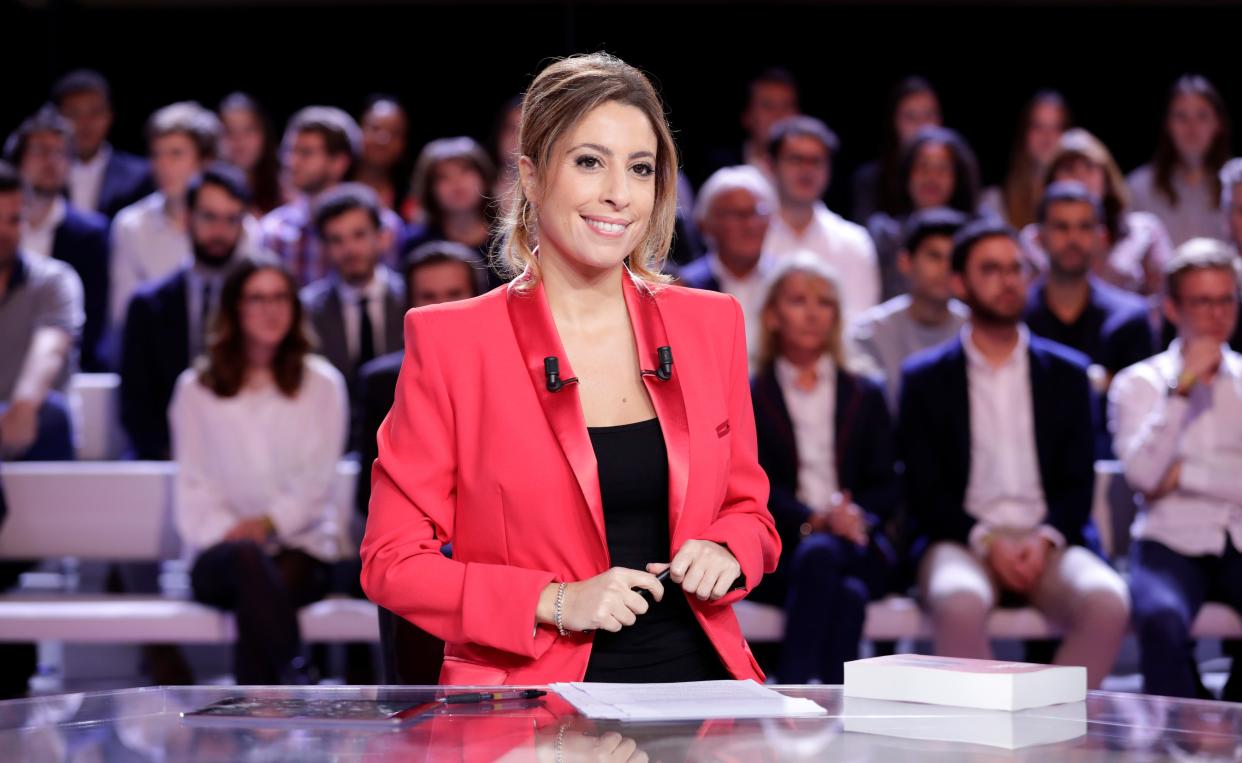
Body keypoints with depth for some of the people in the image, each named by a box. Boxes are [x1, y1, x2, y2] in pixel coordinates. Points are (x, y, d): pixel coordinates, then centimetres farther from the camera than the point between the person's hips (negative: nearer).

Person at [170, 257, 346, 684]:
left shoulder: (322, 384, 15)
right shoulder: (196, 389, 16)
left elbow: (319, 477, 5)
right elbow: (192, 484, 7)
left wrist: (271, 521, -14)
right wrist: (226, 532, -13)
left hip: (301, 553, 0)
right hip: (220, 555, 0)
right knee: (248, 557, -38)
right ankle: (296, 687, -51)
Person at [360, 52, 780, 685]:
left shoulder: (710, 325, 12)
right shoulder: (449, 341, 0)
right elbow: (392, 562, 0)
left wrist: (723, 553, 0)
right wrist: (555, 602, -11)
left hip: (697, 678, 3)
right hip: (534, 699, -3)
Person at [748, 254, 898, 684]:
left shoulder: (865, 397, 26)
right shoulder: (748, 398, 17)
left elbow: (886, 489, 14)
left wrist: (856, 515, -11)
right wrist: (814, 520, -17)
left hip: (856, 545, 1)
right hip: (776, 553, -1)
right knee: (818, 554, -37)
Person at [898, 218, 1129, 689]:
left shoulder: (1067, 374, 15)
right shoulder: (925, 380, 10)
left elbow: (1079, 483, 9)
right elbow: (924, 492, 3)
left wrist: (1045, 539, -11)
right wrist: (986, 542, -13)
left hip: (1048, 542, 2)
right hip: (962, 542, -2)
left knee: (1108, 602, -30)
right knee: (959, 601, -37)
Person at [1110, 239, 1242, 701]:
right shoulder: (1140, 383, 9)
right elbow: (1141, 473, -8)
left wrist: (1184, 474, -4)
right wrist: (1182, 388, -10)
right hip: (1170, 542, -1)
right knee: (1162, 619, -35)